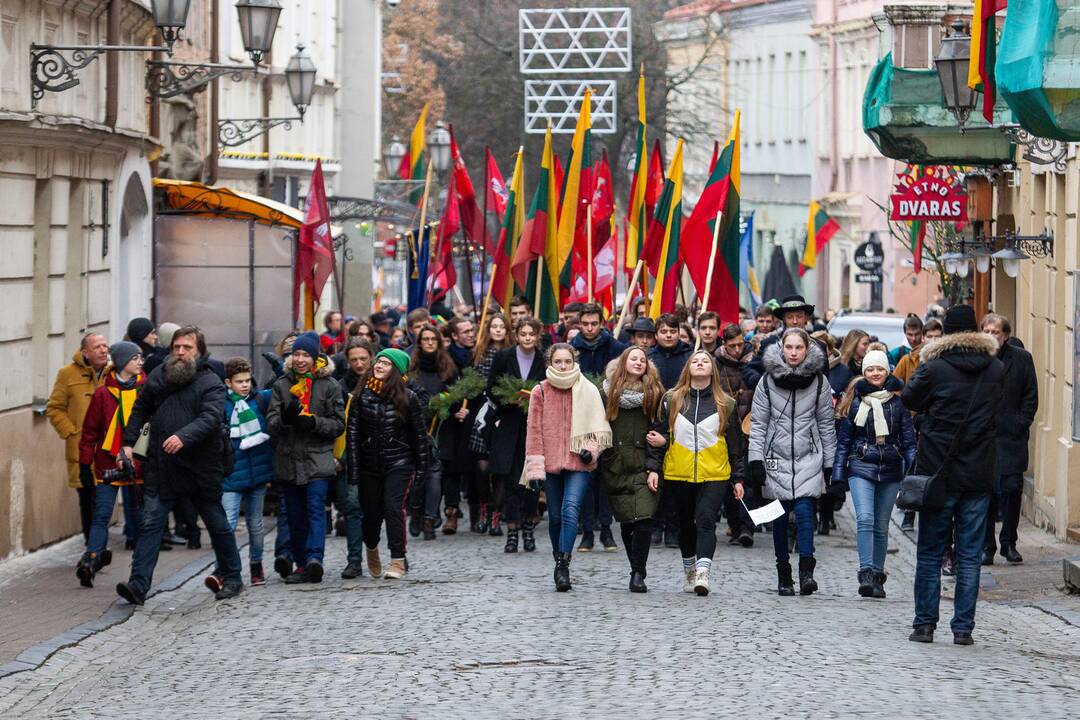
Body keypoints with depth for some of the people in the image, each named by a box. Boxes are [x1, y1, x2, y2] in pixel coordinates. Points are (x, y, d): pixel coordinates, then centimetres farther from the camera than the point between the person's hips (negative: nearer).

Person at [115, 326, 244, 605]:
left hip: (200, 467, -3)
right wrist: (129, 442, 11)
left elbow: (211, 417, -22)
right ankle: (138, 585, -10)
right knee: (151, 523, -6)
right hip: (160, 467, 3)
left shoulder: (210, 382, -7)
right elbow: (140, 410, 21)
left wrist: (184, 436, -38)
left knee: (217, 524, 10)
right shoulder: (158, 376, 9)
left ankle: (232, 579, 26)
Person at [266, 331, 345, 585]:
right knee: (295, 515, 6)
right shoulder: (282, 385, 11)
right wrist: (285, 418, -18)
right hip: (288, 460, 4)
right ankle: (301, 564, 13)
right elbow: (271, 423, 4)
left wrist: (314, 423, -16)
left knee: (316, 507, -17)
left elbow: (338, 424, 2)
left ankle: (314, 559, -28)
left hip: (317, 459, -3)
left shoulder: (329, 385, 3)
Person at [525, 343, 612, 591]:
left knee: (570, 509, -20)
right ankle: (560, 564, 25)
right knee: (555, 516, 8)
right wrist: (535, 466, -3)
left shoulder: (588, 391, 3)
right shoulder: (540, 392, 4)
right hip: (551, 463, 2)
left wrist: (590, 449, -10)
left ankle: (563, 564, -22)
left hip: (579, 463, -2)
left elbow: (598, 426, 9)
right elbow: (534, 431, 3)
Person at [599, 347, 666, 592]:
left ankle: (638, 573, -9)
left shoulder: (653, 393, 6)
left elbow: (657, 432, 1)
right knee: (626, 522, 2)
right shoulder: (609, 392, 10)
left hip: (643, 467, -2)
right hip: (615, 468, 2)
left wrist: (654, 467, -7)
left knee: (644, 519, -14)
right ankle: (638, 572, 14)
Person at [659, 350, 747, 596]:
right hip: (679, 474, 2)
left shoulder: (725, 404, 6)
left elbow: (736, 444, 9)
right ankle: (690, 573, 26)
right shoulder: (671, 400, 6)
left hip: (714, 476, -2)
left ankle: (703, 573, -26)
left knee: (706, 520, -17)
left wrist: (738, 478, 6)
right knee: (686, 525, 11)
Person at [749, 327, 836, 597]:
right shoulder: (768, 380, 1)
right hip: (776, 458, 1)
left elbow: (826, 424, 8)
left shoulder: (818, 381, 3)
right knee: (779, 518, 4)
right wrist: (756, 460, -5)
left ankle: (806, 572, -18)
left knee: (804, 510, -15)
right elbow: (758, 423, 2)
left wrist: (829, 463, 7)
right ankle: (783, 574, 13)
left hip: (808, 457, -1)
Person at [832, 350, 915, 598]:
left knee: (881, 526, 6)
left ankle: (877, 576, 13)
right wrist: (838, 473, 4)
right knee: (864, 519, -18)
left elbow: (908, 438, 7)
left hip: (891, 469, 1)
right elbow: (844, 438, 8)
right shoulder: (855, 399, 5)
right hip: (861, 468, -1)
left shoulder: (898, 400, 5)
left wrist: (913, 467, -3)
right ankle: (866, 572, -24)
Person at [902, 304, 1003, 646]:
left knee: (929, 553, 7)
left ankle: (924, 624, 8)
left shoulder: (935, 368, -10)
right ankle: (963, 627, 5)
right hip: (979, 476, 2)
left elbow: (909, 399, 3)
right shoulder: (996, 369, 0)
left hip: (939, 473, -2)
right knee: (970, 555, 6)